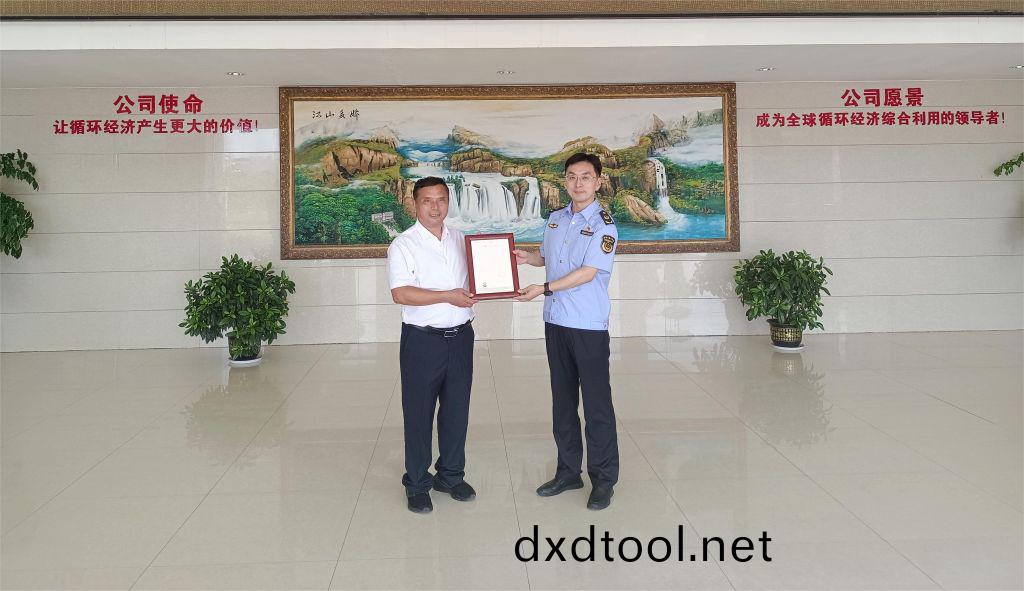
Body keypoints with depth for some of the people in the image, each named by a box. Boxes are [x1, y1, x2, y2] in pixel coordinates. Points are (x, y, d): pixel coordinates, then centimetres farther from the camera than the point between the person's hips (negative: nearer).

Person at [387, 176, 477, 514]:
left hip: (460, 336, 5)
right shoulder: (403, 245, -6)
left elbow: (473, 279, 22)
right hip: (423, 340, -5)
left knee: (457, 410, 13)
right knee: (419, 414, 4)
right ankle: (417, 485, 18)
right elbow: (400, 293, -16)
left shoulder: (461, 240, 11)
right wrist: (447, 296, -20)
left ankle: (450, 476, 29)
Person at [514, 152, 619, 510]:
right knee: (562, 401, 14)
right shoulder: (555, 219, 10)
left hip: (589, 327, -6)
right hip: (555, 323, 7)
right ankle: (568, 471, 27)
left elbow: (587, 272, -17)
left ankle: (604, 480, 14)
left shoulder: (604, 225, -10)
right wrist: (525, 257, 3)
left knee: (596, 404, 0)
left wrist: (545, 289, -17)